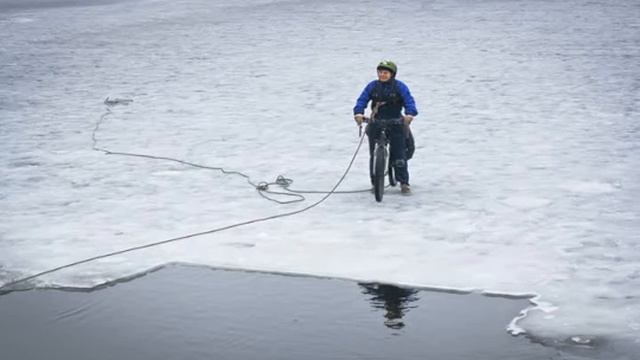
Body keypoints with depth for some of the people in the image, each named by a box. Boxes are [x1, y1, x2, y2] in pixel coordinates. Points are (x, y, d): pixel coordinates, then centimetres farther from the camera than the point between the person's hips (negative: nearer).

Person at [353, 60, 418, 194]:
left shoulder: (399, 86, -2)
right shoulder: (372, 86, 3)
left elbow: (409, 100, -11)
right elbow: (362, 100, -4)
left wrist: (409, 114, -30)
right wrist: (358, 112, -23)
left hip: (396, 124, -2)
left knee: (399, 155, -4)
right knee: (374, 156, 2)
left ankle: (404, 182, 6)